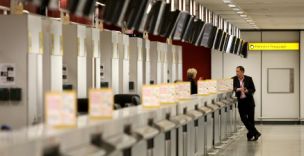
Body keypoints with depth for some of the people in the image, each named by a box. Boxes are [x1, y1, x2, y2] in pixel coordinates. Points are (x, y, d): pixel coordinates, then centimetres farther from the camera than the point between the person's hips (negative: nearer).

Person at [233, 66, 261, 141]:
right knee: (243, 118, -7)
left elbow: (253, 89, 0)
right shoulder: (234, 79, -3)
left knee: (250, 119, 2)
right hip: (241, 102, 1)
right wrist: (237, 89, -28)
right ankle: (255, 133, -1)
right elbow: (232, 88, -10)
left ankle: (250, 135, 11)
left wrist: (247, 91, -19)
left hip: (249, 101, -1)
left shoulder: (249, 79, -3)